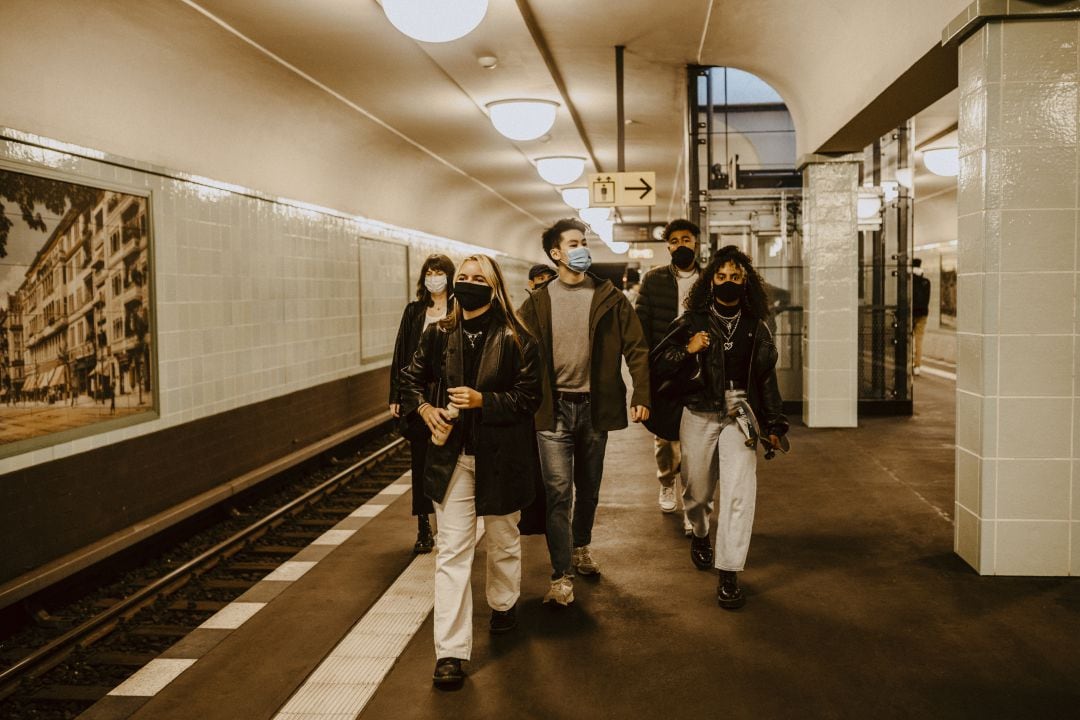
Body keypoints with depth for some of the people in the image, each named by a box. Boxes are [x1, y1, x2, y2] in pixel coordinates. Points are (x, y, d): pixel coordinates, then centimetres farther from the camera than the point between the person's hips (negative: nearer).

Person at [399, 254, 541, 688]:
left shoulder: (515, 339, -10)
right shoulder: (439, 335, 0)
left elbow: (529, 398, -10)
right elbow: (411, 378, 13)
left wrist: (483, 401, -23)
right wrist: (424, 407, -7)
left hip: (501, 457, -1)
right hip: (452, 457, 2)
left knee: (503, 540, 20)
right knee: (451, 552, -2)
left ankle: (504, 604, 48)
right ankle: (450, 653, 0)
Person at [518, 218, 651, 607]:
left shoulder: (609, 297, 2)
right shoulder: (538, 302, 1)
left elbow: (636, 347, -1)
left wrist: (641, 395, -10)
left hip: (595, 406, 2)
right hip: (553, 408, -2)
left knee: (589, 488, 16)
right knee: (558, 491, -6)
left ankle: (581, 547, 39)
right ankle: (561, 576, -1)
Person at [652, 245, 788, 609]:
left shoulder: (757, 326, 7)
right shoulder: (691, 321, -1)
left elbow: (766, 377, 15)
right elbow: (659, 366, -3)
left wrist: (774, 424, 16)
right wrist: (687, 350, -21)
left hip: (740, 413, 1)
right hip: (699, 415, -1)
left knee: (739, 491, -11)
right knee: (698, 489, 11)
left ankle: (729, 574, -4)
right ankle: (699, 534, 45)